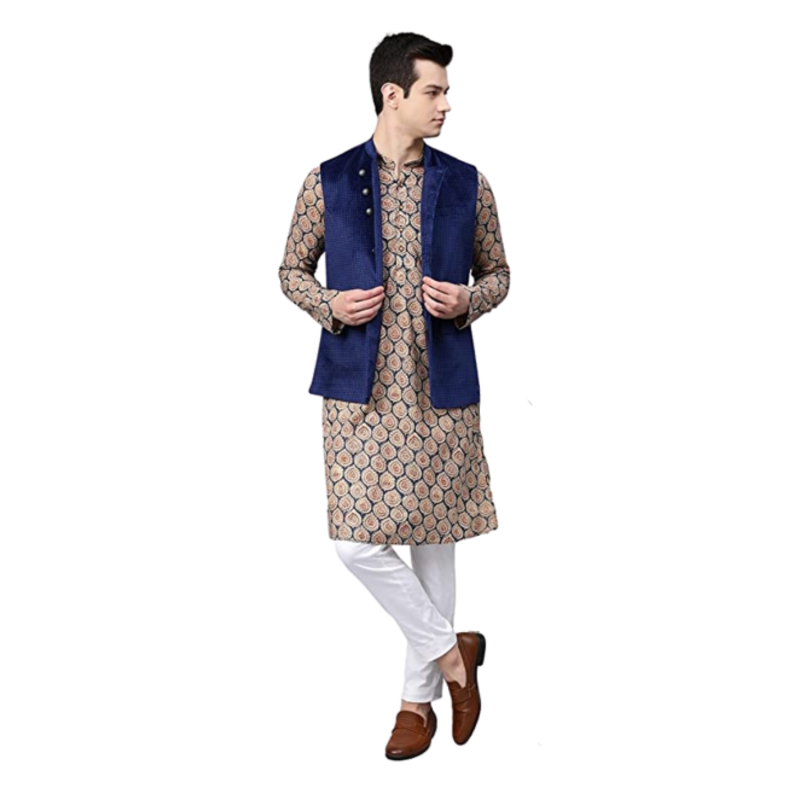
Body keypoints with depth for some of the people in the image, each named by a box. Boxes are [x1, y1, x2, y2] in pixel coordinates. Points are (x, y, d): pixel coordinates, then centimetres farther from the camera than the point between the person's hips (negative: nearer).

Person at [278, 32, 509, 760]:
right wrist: (329, 305, -9)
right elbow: (292, 270, 11)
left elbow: (498, 273, 13)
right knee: (359, 543, -6)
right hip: (360, 389, 0)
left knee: (433, 539, 7)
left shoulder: (468, 185, 3)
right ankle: (450, 649, 17)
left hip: (441, 389, 1)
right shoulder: (329, 182, 1)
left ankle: (419, 697, 23)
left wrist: (467, 302, -9)